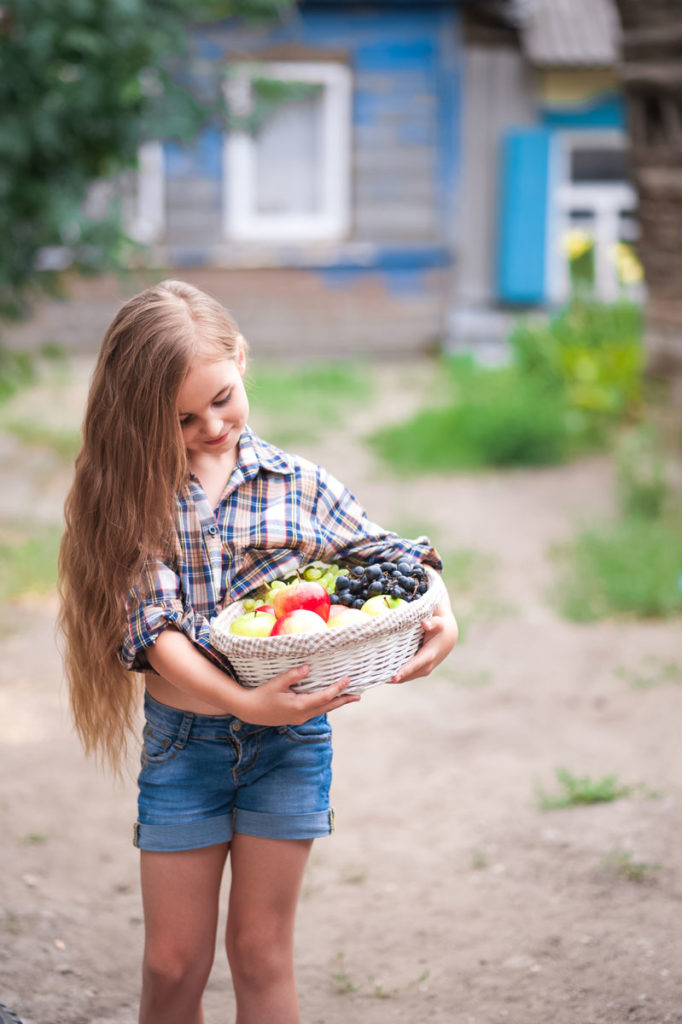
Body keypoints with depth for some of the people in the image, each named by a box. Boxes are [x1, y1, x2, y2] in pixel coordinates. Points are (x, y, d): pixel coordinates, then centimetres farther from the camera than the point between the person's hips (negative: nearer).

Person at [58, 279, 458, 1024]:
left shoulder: (301, 486, -1)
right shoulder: (131, 494, -6)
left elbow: (393, 562, 5)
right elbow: (151, 628, -15)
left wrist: (439, 613, -18)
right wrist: (240, 702, -28)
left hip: (288, 738, 0)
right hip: (181, 734, 0)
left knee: (261, 951, 9)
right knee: (172, 963, 7)